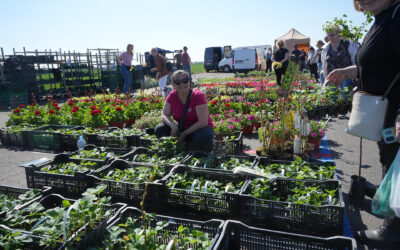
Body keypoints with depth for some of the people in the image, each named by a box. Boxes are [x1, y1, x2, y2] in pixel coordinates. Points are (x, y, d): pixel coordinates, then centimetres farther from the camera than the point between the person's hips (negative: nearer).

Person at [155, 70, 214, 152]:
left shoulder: (198, 96, -20)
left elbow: (203, 122, -24)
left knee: (203, 137, -39)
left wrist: (184, 134, -22)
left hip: (199, 129, -4)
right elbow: (164, 115, -6)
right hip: (182, 128, 5)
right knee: (160, 130, -15)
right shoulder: (172, 96, -7)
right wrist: (173, 125, -28)